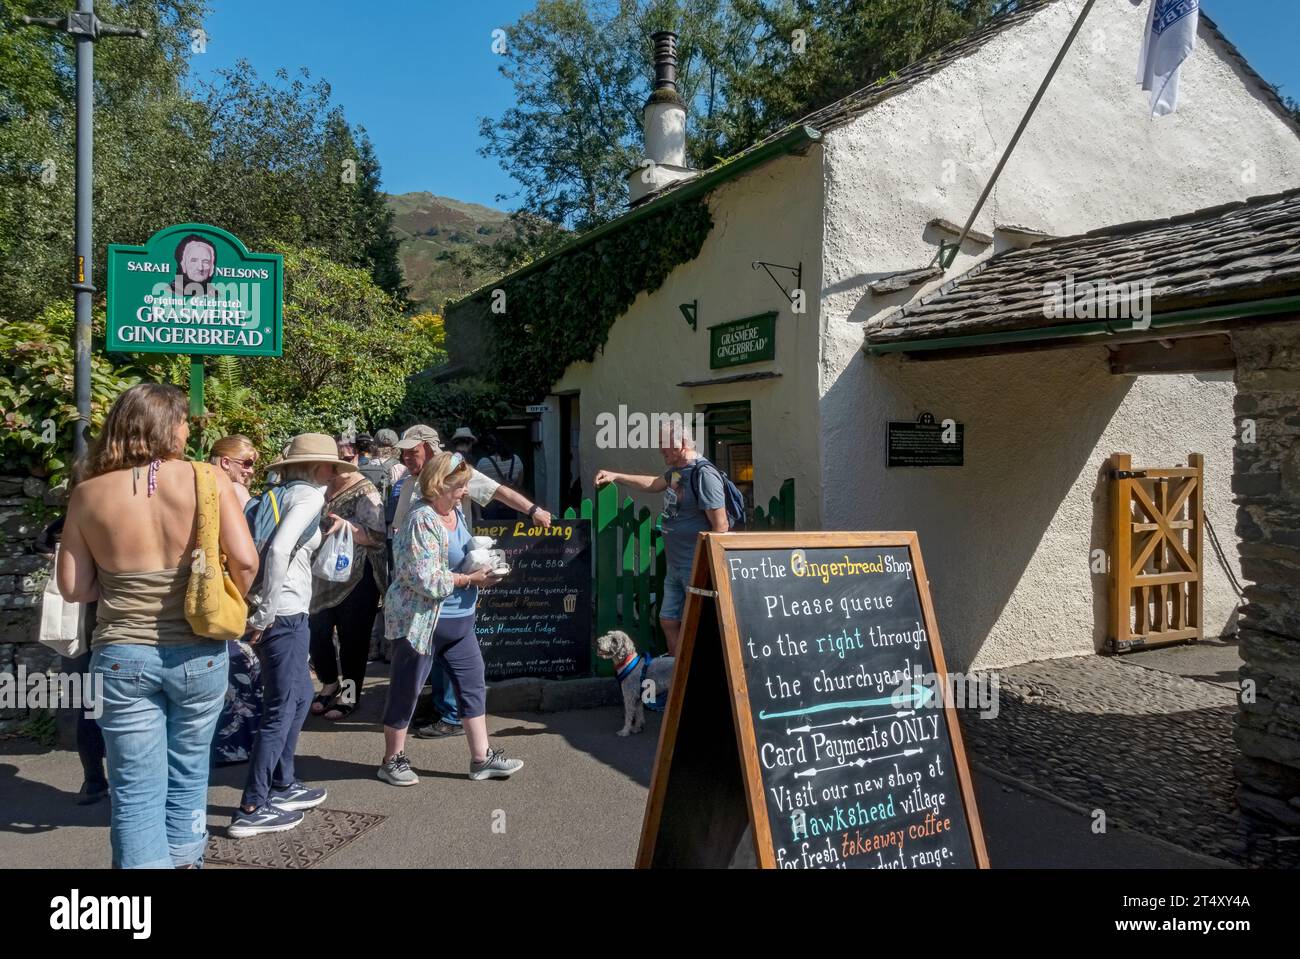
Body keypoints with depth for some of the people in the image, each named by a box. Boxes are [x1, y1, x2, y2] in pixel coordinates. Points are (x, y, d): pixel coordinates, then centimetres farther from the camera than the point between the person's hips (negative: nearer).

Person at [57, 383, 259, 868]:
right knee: (187, 774, 20)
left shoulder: (89, 493, -2)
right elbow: (245, 560, -14)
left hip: (120, 655, 0)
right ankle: (184, 860, 34)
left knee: (136, 788, 9)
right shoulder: (207, 479, -8)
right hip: (197, 652, 0)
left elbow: (74, 588, 0)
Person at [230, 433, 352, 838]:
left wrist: (261, 608, 15)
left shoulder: (280, 494, 15)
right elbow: (279, 549, -25)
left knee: (301, 695, 21)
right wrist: (265, 614, -19)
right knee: (281, 709, 0)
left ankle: (282, 786, 31)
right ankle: (251, 809, 7)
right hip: (284, 614, -9)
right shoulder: (309, 494, -10)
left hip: (273, 612, 9)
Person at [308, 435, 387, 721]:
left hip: (357, 577, -6)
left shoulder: (365, 493, -9)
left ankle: (350, 694, 19)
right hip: (323, 575, 6)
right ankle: (329, 684, 32)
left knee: (352, 638, 2)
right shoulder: (322, 488, 9)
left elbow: (376, 534, -19)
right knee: (316, 633, 10)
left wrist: (345, 525, -33)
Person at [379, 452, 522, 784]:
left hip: (458, 619, 9)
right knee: (406, 689, 7)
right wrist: (471, 579, -18)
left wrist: (483, 564, 3)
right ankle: (392, 760, 22)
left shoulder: (457, 513, 7)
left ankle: (482, 758, 16)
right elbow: (427, 578, -25)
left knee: (473, 683, 8)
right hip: (421, 620, -8)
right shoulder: (421, 519, -19)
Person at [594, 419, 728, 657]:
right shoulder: (676, 471, 10)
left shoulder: (704, 474, -18)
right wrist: (616, 476, 29)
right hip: (675, 567, 9)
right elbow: (653, 484, 33)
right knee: (668, 621, 15)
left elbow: (721, 526, -19)